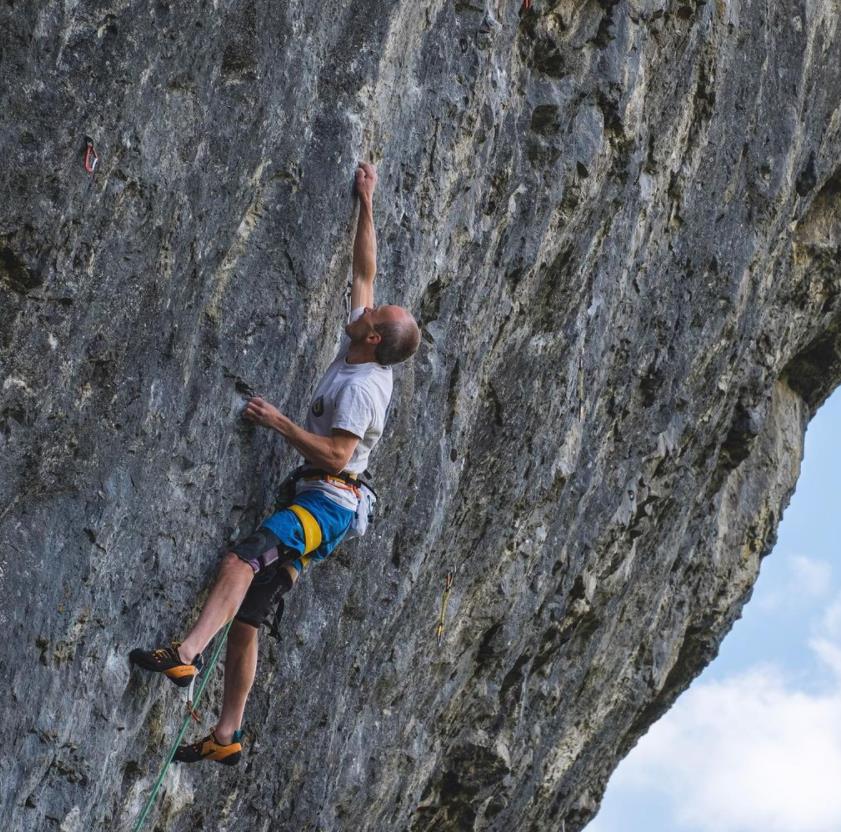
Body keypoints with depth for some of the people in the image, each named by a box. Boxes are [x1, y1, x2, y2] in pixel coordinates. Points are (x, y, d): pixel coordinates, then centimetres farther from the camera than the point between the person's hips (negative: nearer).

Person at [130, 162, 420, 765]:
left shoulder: (361, 386, -12)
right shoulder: (357, 353, 14)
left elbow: (336, 453, -21)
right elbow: (364, 272, 23)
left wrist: (278, 422, -16)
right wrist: (366, 206, 23)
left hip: (326, 501, -10)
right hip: (313, 501, 10)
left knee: (240, 562, -33)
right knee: (246, 616, 4)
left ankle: (186, 655, -50)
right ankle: (228, 735, 4)